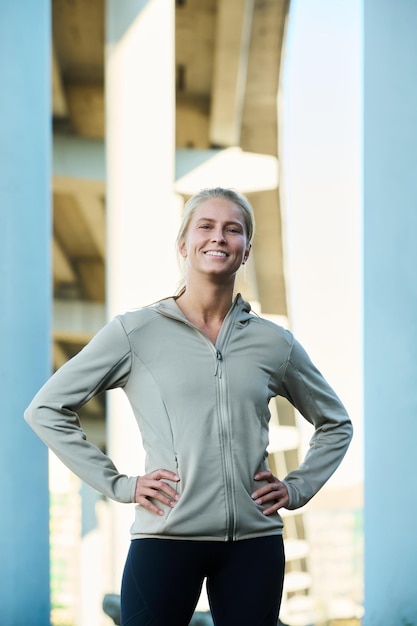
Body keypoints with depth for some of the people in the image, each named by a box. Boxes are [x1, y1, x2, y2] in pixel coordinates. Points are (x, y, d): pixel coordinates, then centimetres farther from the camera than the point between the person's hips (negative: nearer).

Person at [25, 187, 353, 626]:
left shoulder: (274, 343, 9)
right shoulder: (136, 332, 1)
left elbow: (335, 423, 24)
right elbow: (45, 409, 3)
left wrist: (298, 487, 9)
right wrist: (116, 484, -2)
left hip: (254, 541, 3)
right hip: (165, 539, -2)